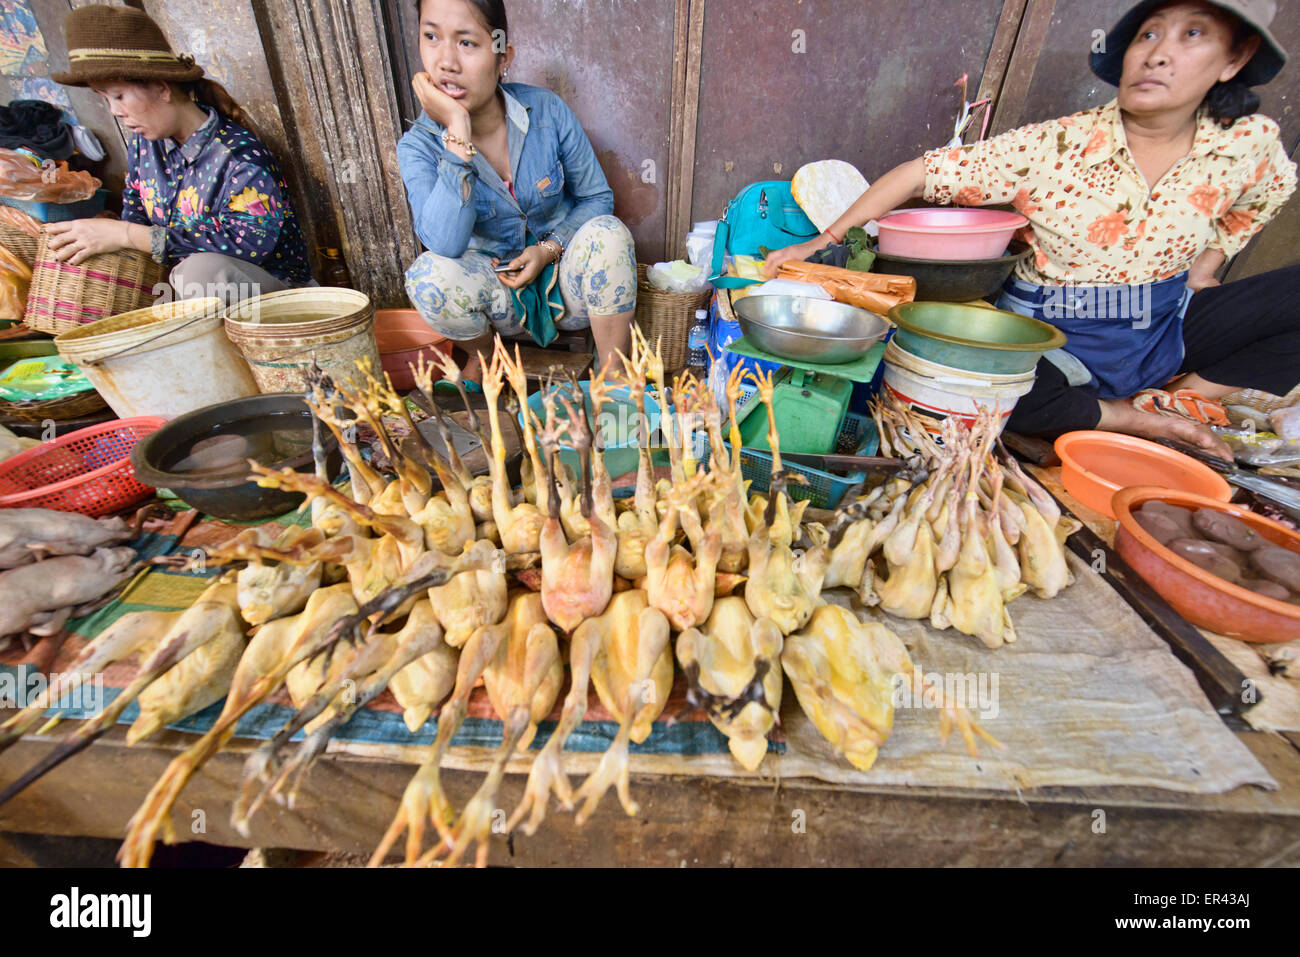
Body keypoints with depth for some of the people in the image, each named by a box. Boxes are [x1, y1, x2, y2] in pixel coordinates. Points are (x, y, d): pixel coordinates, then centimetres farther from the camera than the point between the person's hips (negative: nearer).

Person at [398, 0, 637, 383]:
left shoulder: (547, 111, -10)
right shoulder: (419, 146, -12)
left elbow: (597, 197, -1)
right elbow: (445, 243, -29)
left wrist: (550, 248, -17)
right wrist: (458, 133, -31)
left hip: (566, 280, 1)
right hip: (496, 292, 0)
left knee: (608, 233, -28)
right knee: (429, 273, -29)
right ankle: (483, 357, 4)